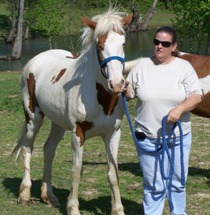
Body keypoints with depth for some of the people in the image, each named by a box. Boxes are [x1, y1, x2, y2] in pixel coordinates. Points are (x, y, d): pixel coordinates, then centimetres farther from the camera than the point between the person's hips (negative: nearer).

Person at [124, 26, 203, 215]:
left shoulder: (184, 67, -2)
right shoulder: (142, 65, 2)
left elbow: (197, 96, -7)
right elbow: (129, 94, 7)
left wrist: (180, 108, -25)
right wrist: (125, 88, -16)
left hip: (178, 136, 0)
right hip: (148, 138, 0)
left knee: (176, 183, 13)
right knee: (153, 185, 5)